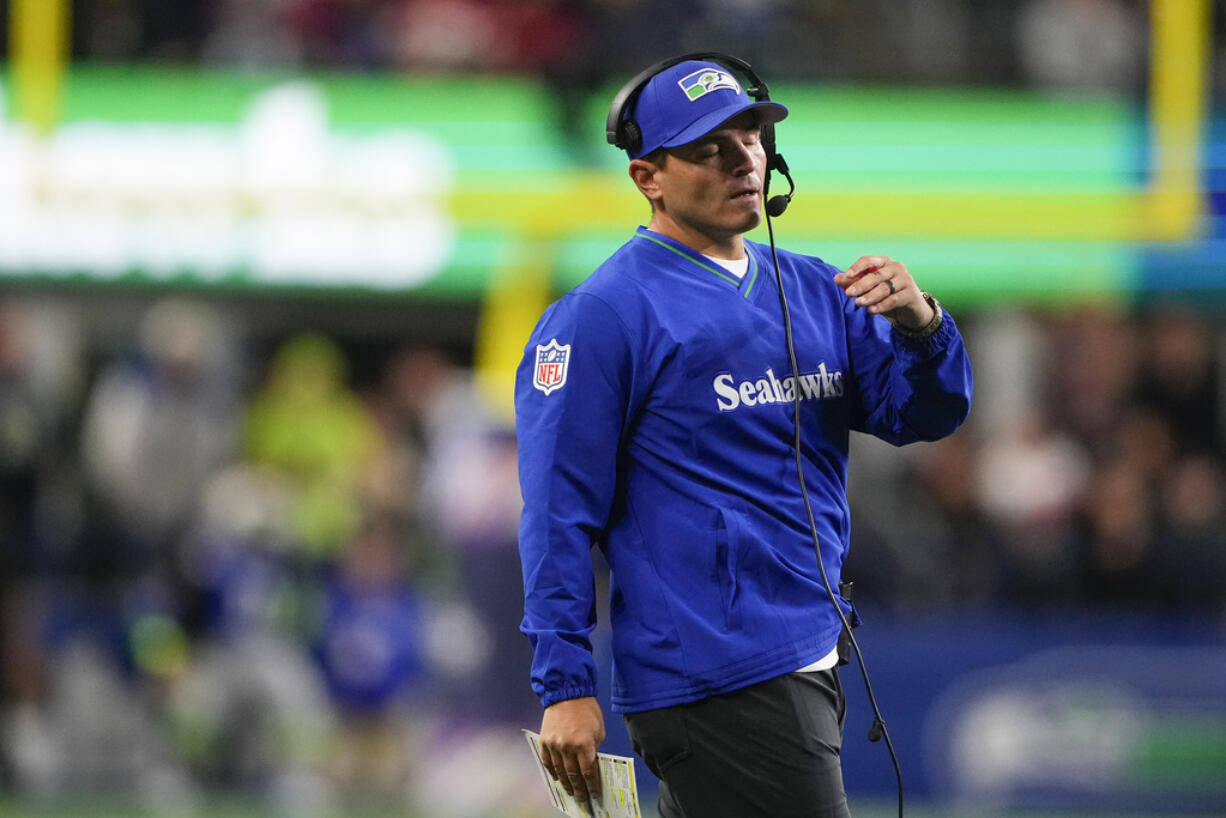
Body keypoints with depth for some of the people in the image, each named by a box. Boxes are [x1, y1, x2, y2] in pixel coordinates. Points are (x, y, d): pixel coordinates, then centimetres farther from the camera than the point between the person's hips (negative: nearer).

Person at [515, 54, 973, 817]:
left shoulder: (813, 292, 15)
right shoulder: (603, 313, -7)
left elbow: (925, 412, 10)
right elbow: (559, 511, -10)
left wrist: (919, 324, -13)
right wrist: (565, 688, -16)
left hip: (812, 661, 7)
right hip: (717, 687, -7)